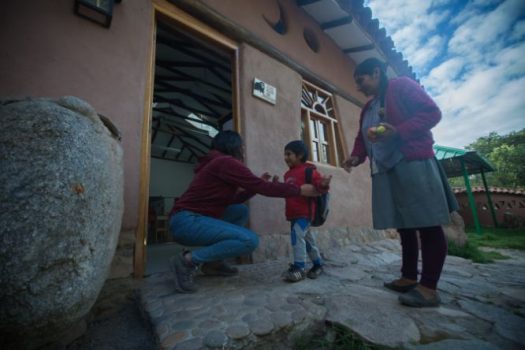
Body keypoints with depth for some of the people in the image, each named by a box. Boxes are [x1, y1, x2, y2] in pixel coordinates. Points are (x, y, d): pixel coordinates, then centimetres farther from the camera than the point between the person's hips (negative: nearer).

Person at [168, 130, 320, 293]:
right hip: (187, 220, -11)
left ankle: (213, 262, 12)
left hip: (193, 218, 11)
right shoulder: (226, 161, -12)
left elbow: (233, 200, 20)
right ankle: (187, 260, -9)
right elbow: (263, 188, -14)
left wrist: (260, 184, 16)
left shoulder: (217, 163, 19)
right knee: (250, 240, -20)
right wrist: (300, 189, -4)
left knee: (241, 211, 17)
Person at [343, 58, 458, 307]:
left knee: (428, 225, -5)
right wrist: (356, 157, 1)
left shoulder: (402, 86, 4)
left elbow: (432, 112, -5)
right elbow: (362, 138, 20)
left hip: (412, 163, -7)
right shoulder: (367, 108, 25)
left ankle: (429, 287, 0)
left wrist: (398, 131, -19)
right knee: (404, 226, 9)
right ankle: (409, 278, 17)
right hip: (384, 170, 8)